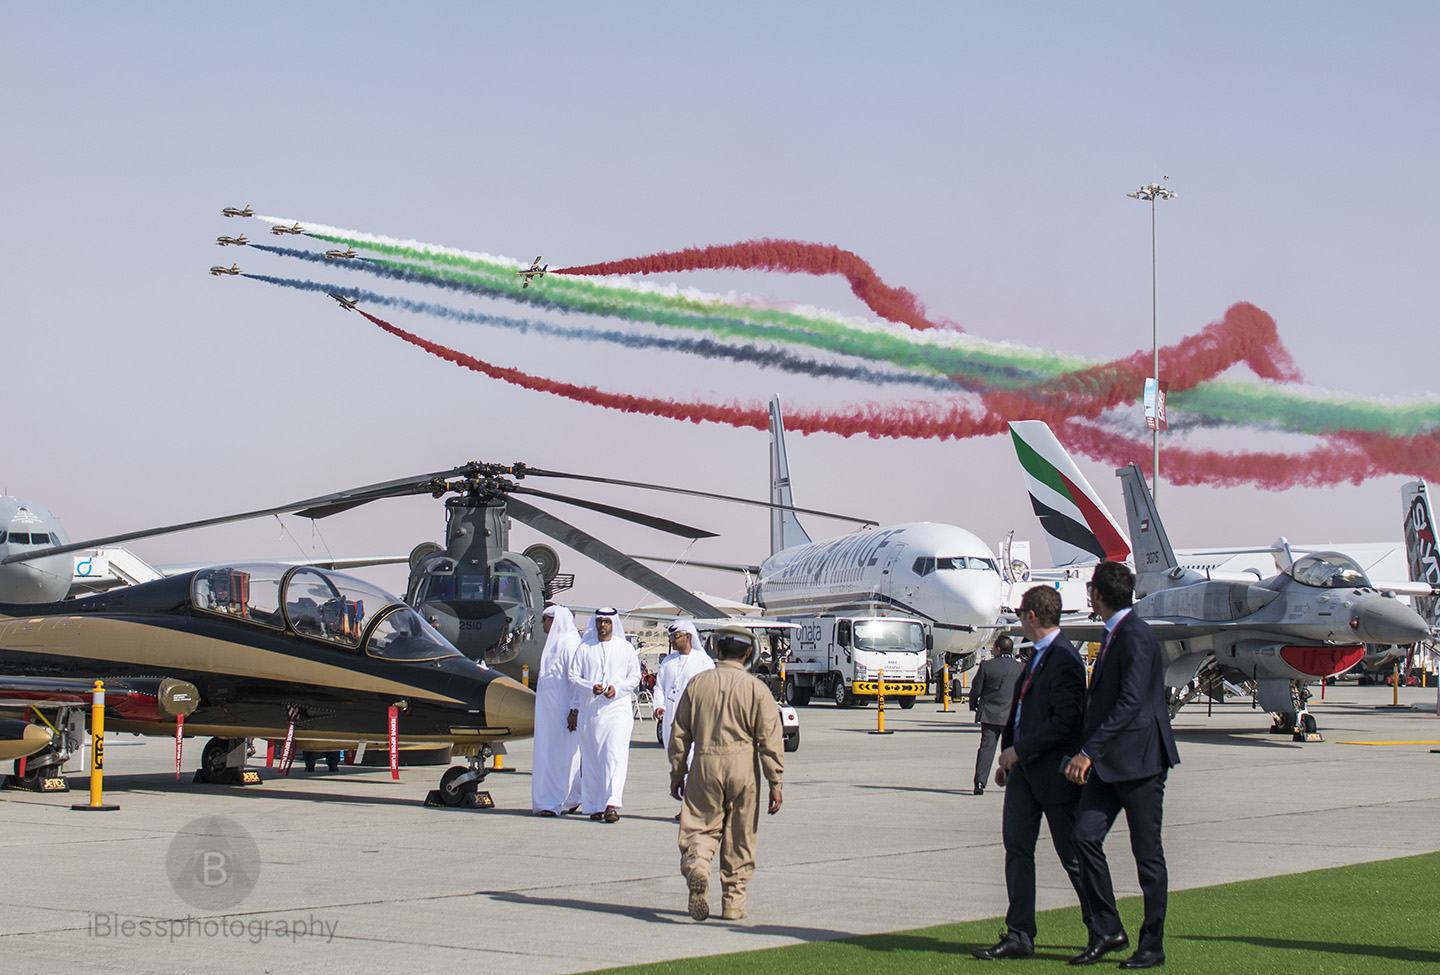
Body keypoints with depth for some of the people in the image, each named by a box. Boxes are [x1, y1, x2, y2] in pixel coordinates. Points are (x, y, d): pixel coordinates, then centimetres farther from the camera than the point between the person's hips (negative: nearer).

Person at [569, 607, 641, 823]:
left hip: (617, 707, -2)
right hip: (590, 710, 2)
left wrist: (617, 688, -8)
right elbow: (573, 677, 8)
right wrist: (591, 688, -11)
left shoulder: (625, 648, 8)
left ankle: (612, 804, -22)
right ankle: (595, 806, 10)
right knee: (591, 758, 3)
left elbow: (635, 677, 10)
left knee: (615, 755, -15)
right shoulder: (584, 649, 9)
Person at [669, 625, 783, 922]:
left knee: (699, 828, 5)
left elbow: (680, 733, 8)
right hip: (743, 766, 0)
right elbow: (770, 740, -4)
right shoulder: (757, 688, -2)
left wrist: (677, 773, 17)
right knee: (739, 839, 10)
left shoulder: (697, 683, 3)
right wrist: (775, 783, 1)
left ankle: (696, 868, -26)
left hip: (705, 764, 0)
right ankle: (733, 903, 14)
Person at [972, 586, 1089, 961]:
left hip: (1054, 770, -9)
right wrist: (1007, 757, 16)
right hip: (1024, 767, 9)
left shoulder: (1064, 659, -18)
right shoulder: (1037, 655, 12)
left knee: (1073, 854, 2)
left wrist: (1019, 750, -19)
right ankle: (1019, 936, 6)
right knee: (1016, 846, 4)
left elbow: (1065, 720, -23)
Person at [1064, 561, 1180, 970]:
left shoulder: (1136, 636, -15)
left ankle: (1153, 945, 9)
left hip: (1139, 757, -9)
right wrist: (1088, 753, 21)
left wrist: (1089, 751, -24)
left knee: (1147, 853, 0)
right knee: (1085, 835, -2)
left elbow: (1131, 702, -23)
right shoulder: (1113, 635, 15)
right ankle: (1105, 931, 5)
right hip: (1109, 761, 9)